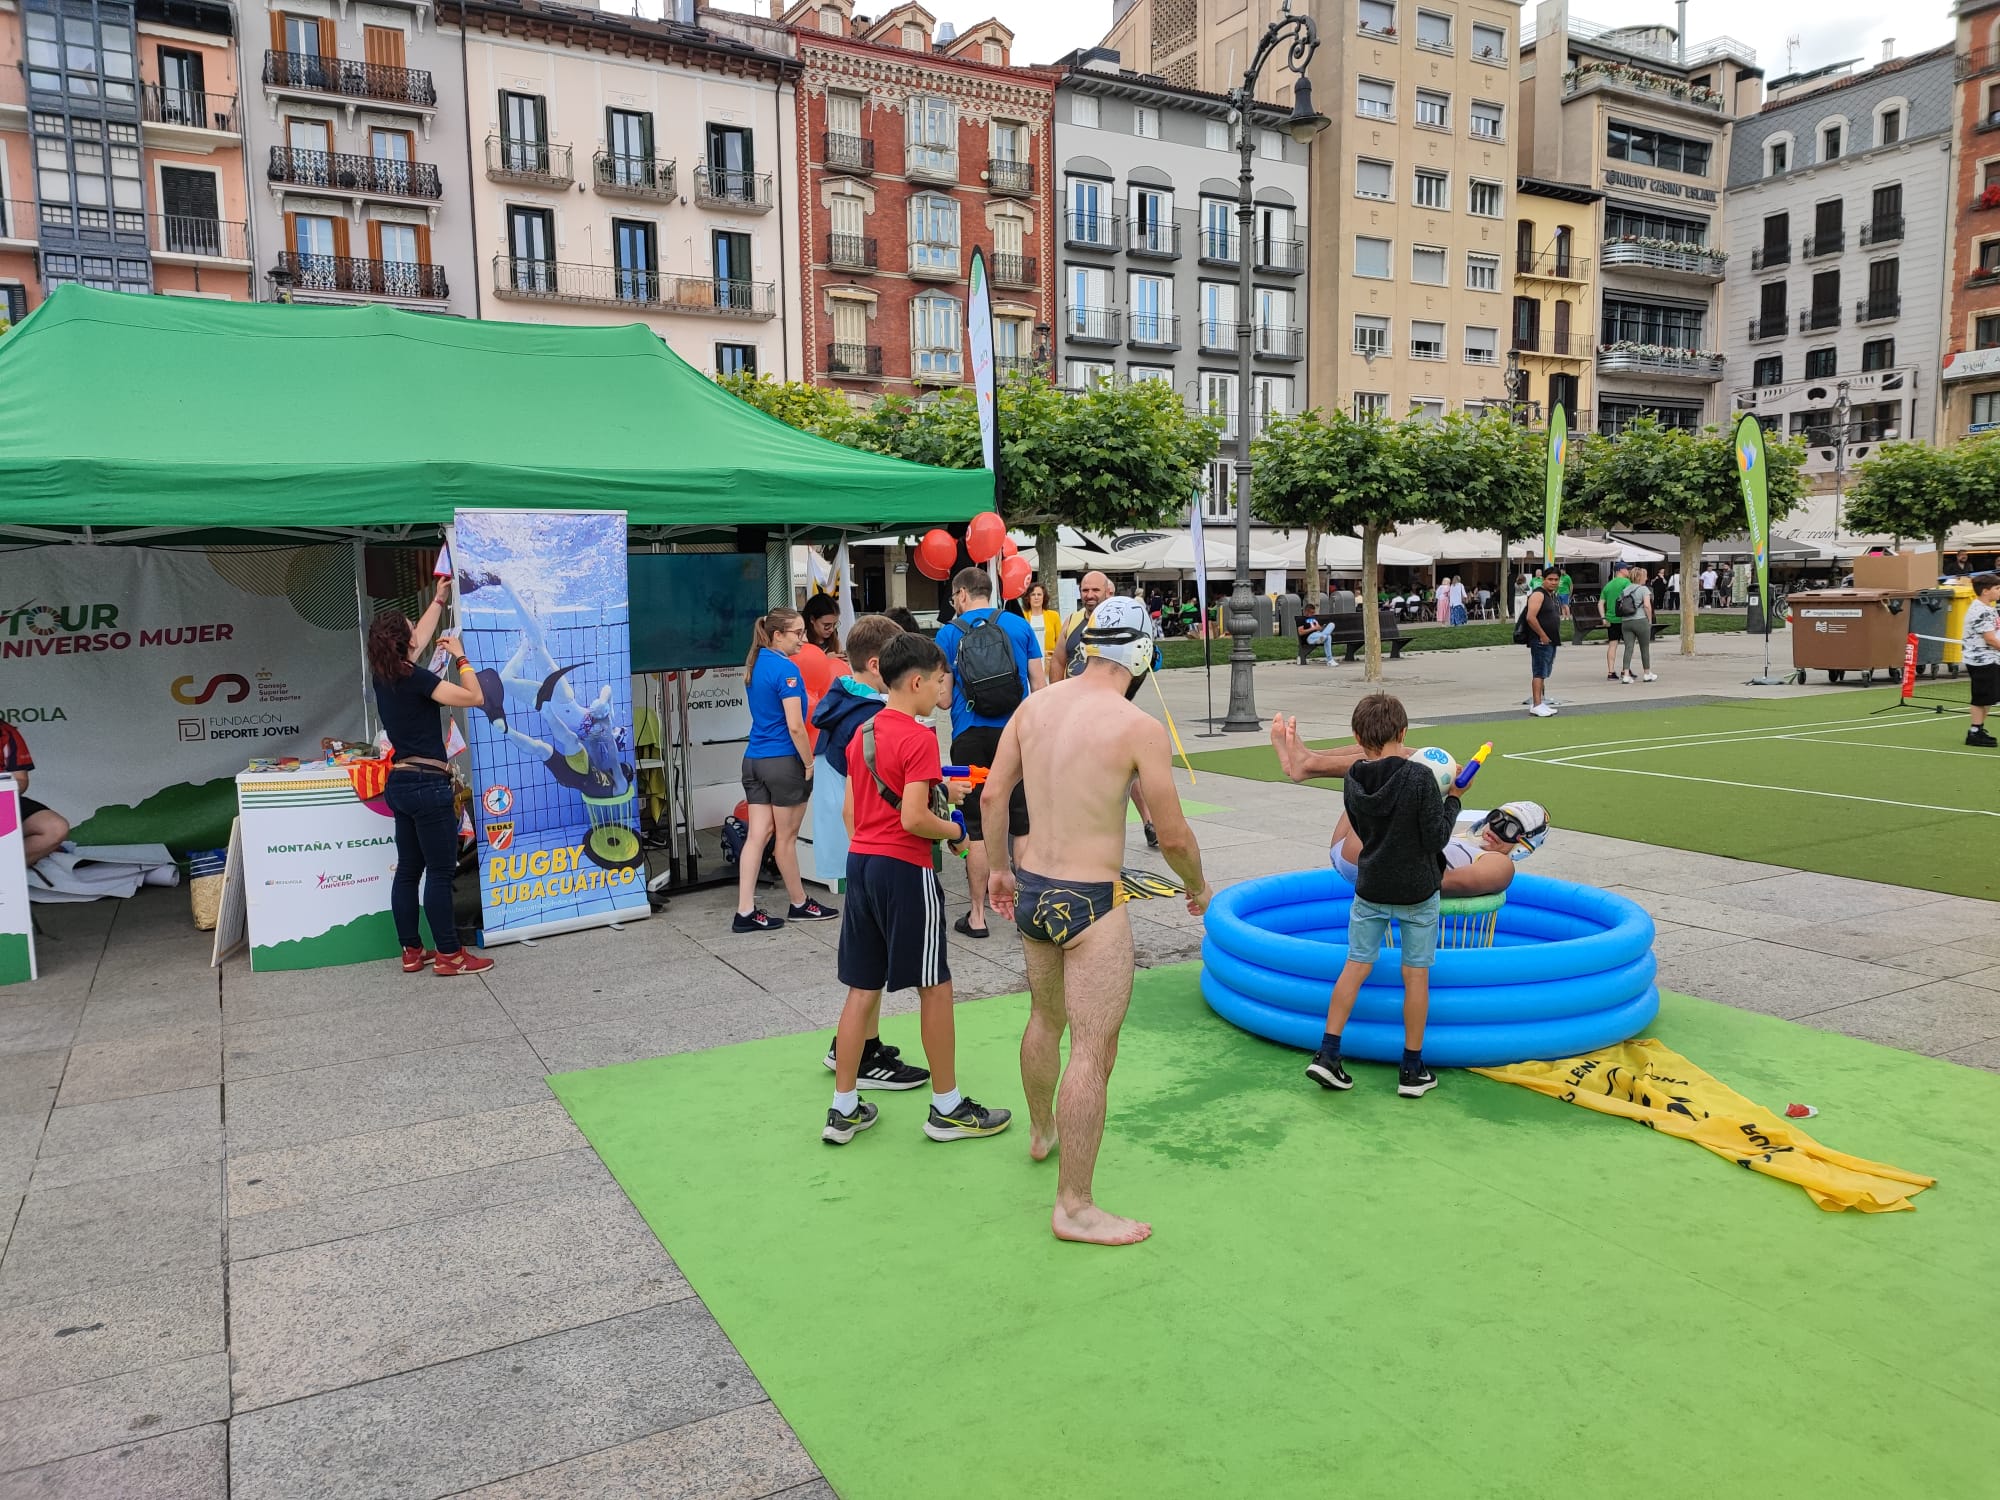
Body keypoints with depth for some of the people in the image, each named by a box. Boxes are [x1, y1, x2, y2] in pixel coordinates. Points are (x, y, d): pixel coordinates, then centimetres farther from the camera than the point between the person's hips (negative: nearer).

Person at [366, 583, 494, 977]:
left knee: (408, 870, 13)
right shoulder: (415, 678, -15)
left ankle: (412, 952, 19)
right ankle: (449, 955, 1)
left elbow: (420, 637, 27)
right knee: (441, 871, -3)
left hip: (401, 783, 9)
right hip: (427, 785, -9)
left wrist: (438, 600, 38)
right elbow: (475, 698, -17)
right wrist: (460, 656, -6)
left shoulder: (384, 676, 9)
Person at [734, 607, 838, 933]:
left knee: (757, 835, 5)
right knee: (786, 837, 6)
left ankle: (745, 912, 3)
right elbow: (795, 726, -18)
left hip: (754, 760, 7)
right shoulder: (786, 669, -15)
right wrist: (810, 763, -9)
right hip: (784, 762, -7)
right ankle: (800, 904, 23)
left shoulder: (755, 665, 10)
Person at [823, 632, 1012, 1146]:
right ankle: (947, 1108, 16)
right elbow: (913, 819, -21)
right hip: (904, 869, -8)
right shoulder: (919, 738, -15)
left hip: (860, 862, 8)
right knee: (934, 987, 5)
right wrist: (953, 830, -4)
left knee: (862, 989, 12)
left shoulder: (863, 732, 11)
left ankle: (843, 1109, 17)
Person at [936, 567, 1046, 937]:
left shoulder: (949, 634, 0)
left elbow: (944, 695, 0)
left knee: (976, 829, 6)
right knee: (1023, 824, 9)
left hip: (970, 738, -1)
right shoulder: (1019, 626, 4)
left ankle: (978, 915, 11)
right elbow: (1039, 683, 5)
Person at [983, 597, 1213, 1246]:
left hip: (1030, 892, 7)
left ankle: (1041, 1131, 50)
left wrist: (998, 868, 22)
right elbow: (1173, 835, -11)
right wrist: (1198, 888, 9)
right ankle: (1074, 1207, 9)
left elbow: (992, 793, 8)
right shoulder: (1139, 728, -16)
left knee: (1045, 1020, 27)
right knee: (1092, 1051, 1)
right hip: (1090, 903, -7)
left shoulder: (1036, 705, 2)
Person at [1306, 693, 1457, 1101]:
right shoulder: (1420, 778, -18)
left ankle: (1327, 1054, 8)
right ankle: (1412, 1070, 15)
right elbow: (1436, 838, -14)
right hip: (1417, 891, -3)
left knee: (1356, 965, 11)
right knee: (1416, 974, 6)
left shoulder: (1353, 782, -4)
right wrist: (1452, 799, 0)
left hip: (1370, 888, 3)